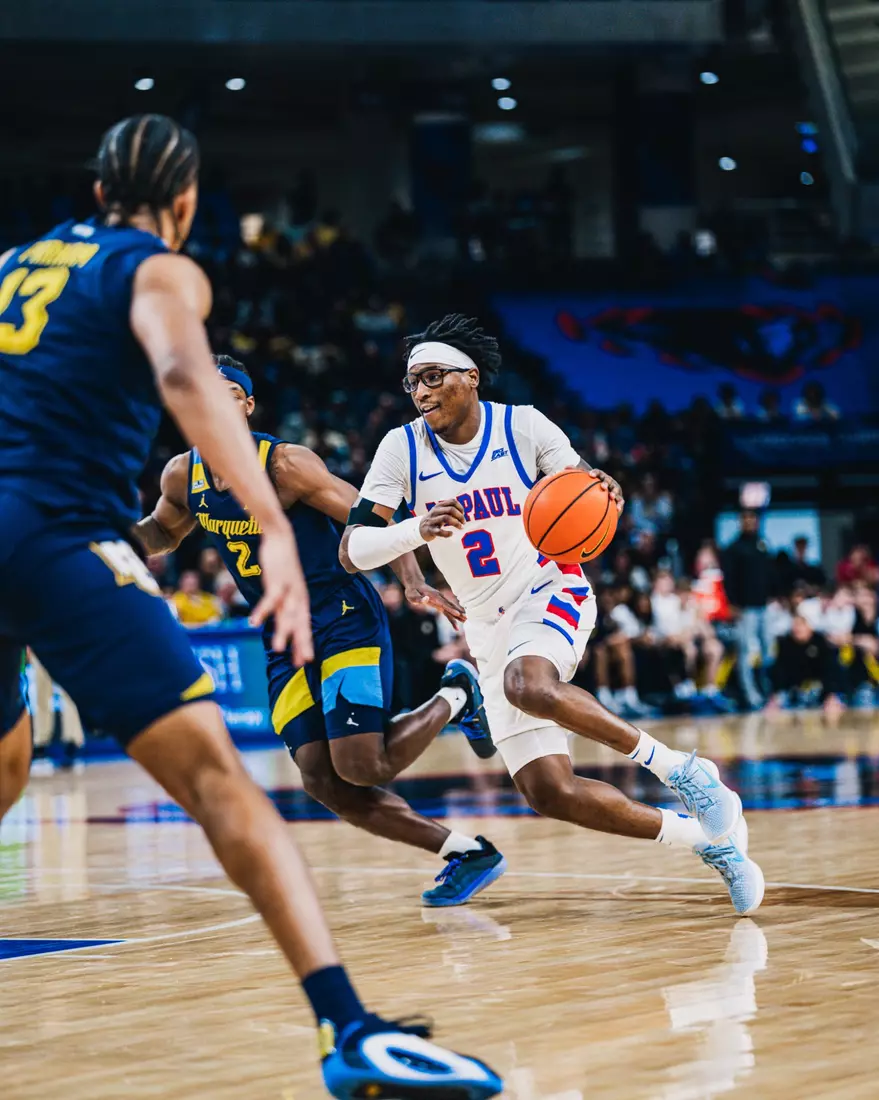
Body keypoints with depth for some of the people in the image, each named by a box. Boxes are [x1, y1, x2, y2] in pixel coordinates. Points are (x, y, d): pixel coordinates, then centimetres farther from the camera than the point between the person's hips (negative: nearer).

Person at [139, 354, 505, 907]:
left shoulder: (285, 464, -16)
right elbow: (162, 535, 22)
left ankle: (455, 696, 10)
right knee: (324, 781, -7)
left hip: (345, 617, -6)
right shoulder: (183, 476, 2)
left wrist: (414, 581, -28)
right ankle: (468, 854, 3)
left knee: (361, 768, -19)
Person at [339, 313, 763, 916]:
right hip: (491, 628, 3)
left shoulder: (524, 427, -8)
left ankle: (683, 770, -22)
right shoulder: (402, 448, -6)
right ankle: (709, 837, 5)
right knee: (549, 792, -11)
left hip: (552, 592, -3)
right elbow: (352, 549, -13)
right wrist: (419, 529, -33)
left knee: (528, 684, -39)